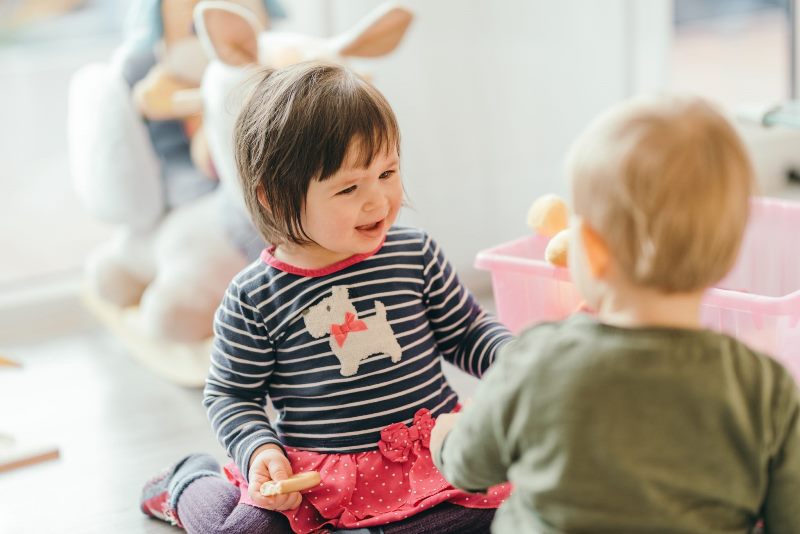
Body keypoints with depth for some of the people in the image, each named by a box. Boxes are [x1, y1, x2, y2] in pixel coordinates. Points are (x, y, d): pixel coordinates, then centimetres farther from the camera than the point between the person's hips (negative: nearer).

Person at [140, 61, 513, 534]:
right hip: (309, 476, -2)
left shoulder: (416, 254, 0)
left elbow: (467, 333, 11)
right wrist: (260, 450, -14)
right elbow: (230, 395, 3)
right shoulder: (254, 298, -8)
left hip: (430, 457, 2)